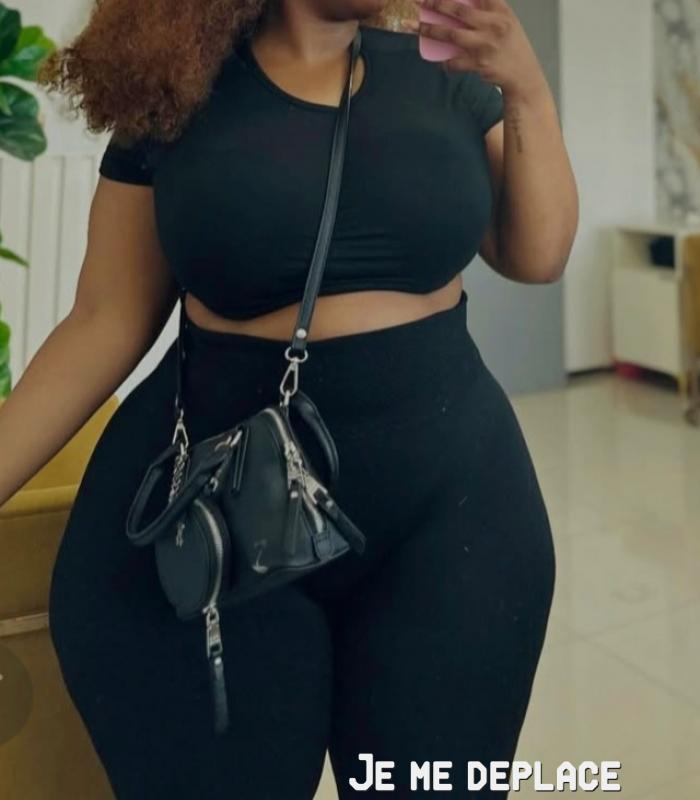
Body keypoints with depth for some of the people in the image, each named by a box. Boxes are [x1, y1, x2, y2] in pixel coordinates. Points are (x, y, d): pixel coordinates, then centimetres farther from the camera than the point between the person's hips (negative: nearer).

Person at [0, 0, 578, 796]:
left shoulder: (440, 75, 5)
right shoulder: (175, 93, -2)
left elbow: (537, 255, 3)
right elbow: (106, 323, -2)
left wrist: (525, 89, -9)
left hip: (449, 504, 3)